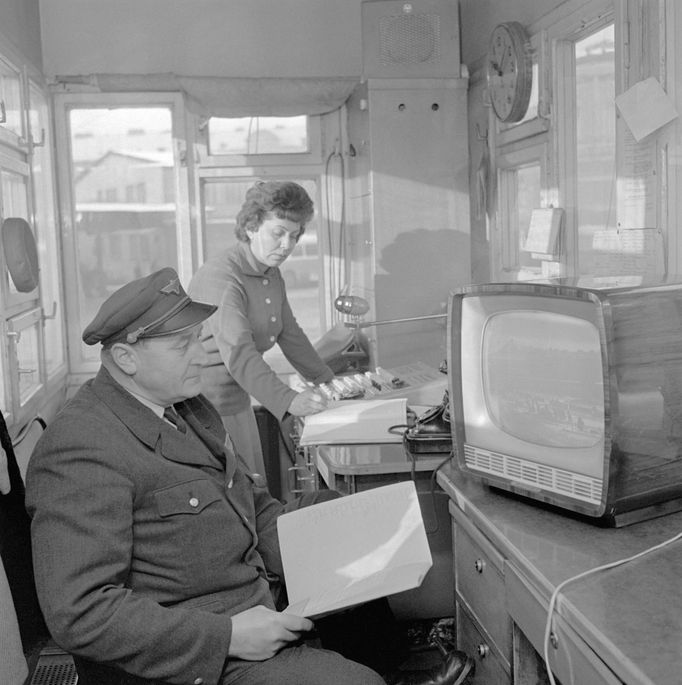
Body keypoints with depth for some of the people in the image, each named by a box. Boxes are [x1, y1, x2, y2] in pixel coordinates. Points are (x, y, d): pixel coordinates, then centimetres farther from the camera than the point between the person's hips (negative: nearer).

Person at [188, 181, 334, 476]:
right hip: (206, 405, -9)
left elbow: (290, 336, 19)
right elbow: (238, 353, -33)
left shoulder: (272, 276, 9)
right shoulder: (221, 276, -21)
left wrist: (329, 382, 16)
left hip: (238, 402, 9)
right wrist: (288, 400, -43)